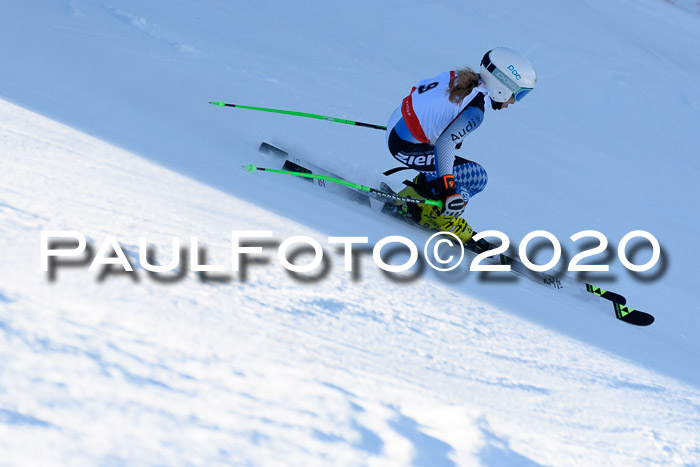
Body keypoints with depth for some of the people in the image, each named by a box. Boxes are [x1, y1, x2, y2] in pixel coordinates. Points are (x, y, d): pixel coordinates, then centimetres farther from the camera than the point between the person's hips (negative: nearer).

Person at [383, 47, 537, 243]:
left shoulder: (460, 77, 4)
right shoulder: (475, 112, -20)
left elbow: (418, 89, 15)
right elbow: (445, 143, -30)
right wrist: (449, 190, -31)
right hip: (407, 147, -9)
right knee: (476, 177, -8)